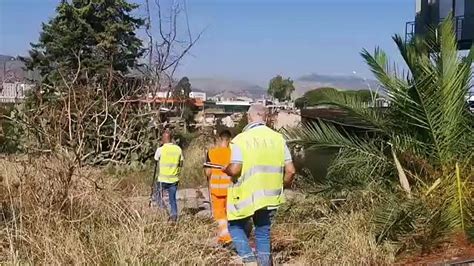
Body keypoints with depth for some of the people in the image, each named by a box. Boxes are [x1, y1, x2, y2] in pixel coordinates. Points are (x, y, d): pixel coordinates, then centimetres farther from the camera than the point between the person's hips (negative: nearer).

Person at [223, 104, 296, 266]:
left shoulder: (241, 139, -12)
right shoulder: (278, 138, 0)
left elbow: (234, 170, -20)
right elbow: (290, 170, -1)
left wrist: (225, 170, 2)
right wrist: (283, 186, 16)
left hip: (245, 196, -3)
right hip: (269, 197, 4)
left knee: (236, 227, 18)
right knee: (263, 234, 16)